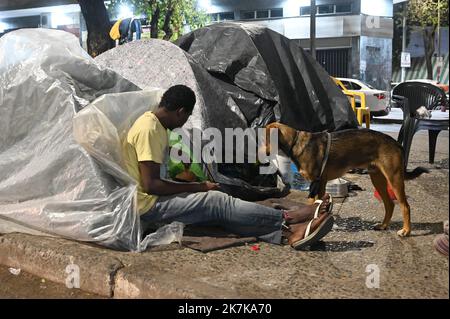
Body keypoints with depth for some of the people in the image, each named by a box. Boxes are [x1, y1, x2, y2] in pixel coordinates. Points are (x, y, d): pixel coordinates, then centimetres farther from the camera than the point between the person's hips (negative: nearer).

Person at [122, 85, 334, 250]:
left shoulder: (154, 123, 13)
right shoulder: (149, 129, -19)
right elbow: (150, 184, -23)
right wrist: (199, 187, -16)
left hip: (155, 201, 9)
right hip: (147, 206, -9)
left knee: (221, 212, -6)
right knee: (218, 202, -16)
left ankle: (287, 233, -16)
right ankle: (288, 218, -12)